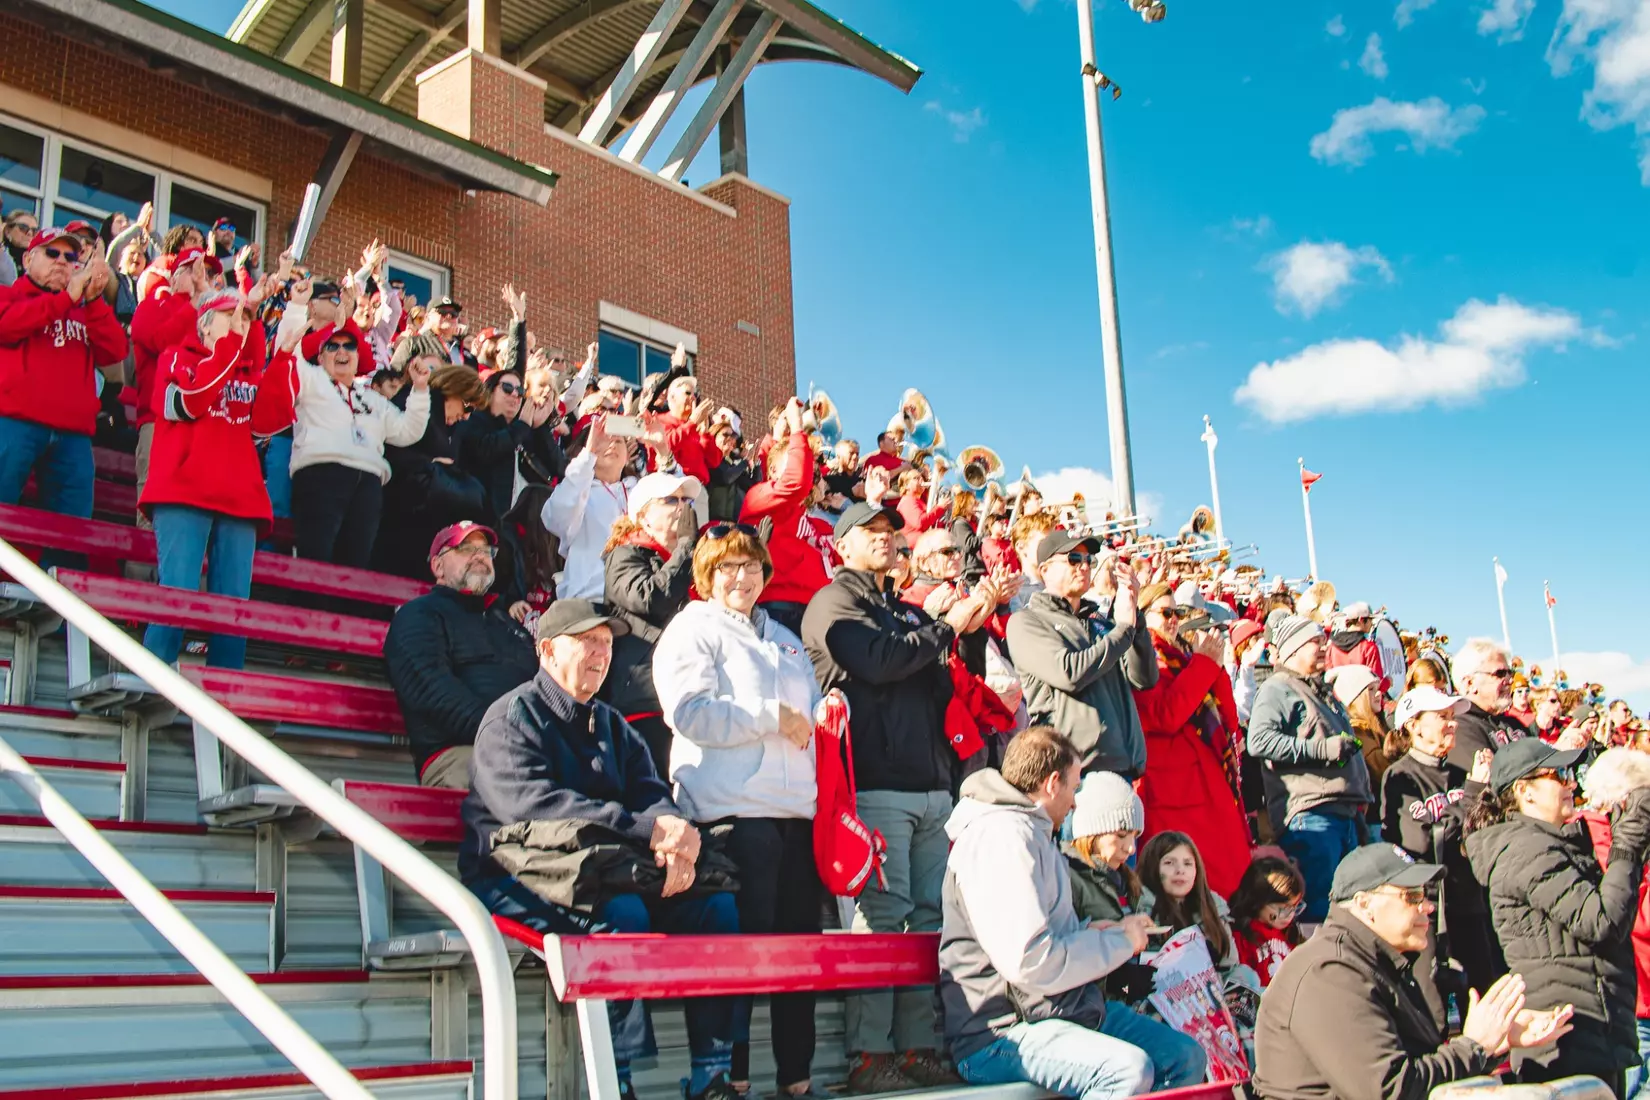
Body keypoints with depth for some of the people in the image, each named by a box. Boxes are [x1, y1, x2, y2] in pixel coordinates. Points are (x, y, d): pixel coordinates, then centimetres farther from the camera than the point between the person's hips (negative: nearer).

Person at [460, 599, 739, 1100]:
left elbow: (653, 795, 11)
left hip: (617, 872, 7)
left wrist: (678, 841, -16)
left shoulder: (613, 726, 23)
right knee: (622, 913, -34)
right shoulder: (512, 718, -1)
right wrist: (649, 829, -24)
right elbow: (533, 804, -19)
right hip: (518, 878, -7)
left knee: (715, 905, -13)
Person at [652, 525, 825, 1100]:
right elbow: (691, 712, -12)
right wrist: (774, 717, -9)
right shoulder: (691, 631, 2)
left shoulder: (785, 639, 24)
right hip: (735, 810, -7)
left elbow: (816, 706, 30)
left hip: (799, 809, 7)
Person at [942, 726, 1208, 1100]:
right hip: (999, 1033, -11)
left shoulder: (1031, 832, 20)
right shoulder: (1000, 834, -16)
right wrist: (1119, 942, -11)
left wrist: (1090, 931, 11)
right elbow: (1031, 963, -25)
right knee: (1129, 1069, -31)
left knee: (1186, 1055, 7)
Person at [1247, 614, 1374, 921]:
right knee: (1318, 910, -13)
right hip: (1310, 814, -9)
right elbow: (1259, 741, -20)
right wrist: (1322, 749, -21)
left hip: (1345, 815, 10)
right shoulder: (1277, 689, -2)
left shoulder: (1323, 692, 28)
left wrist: (1359, 813, 29)